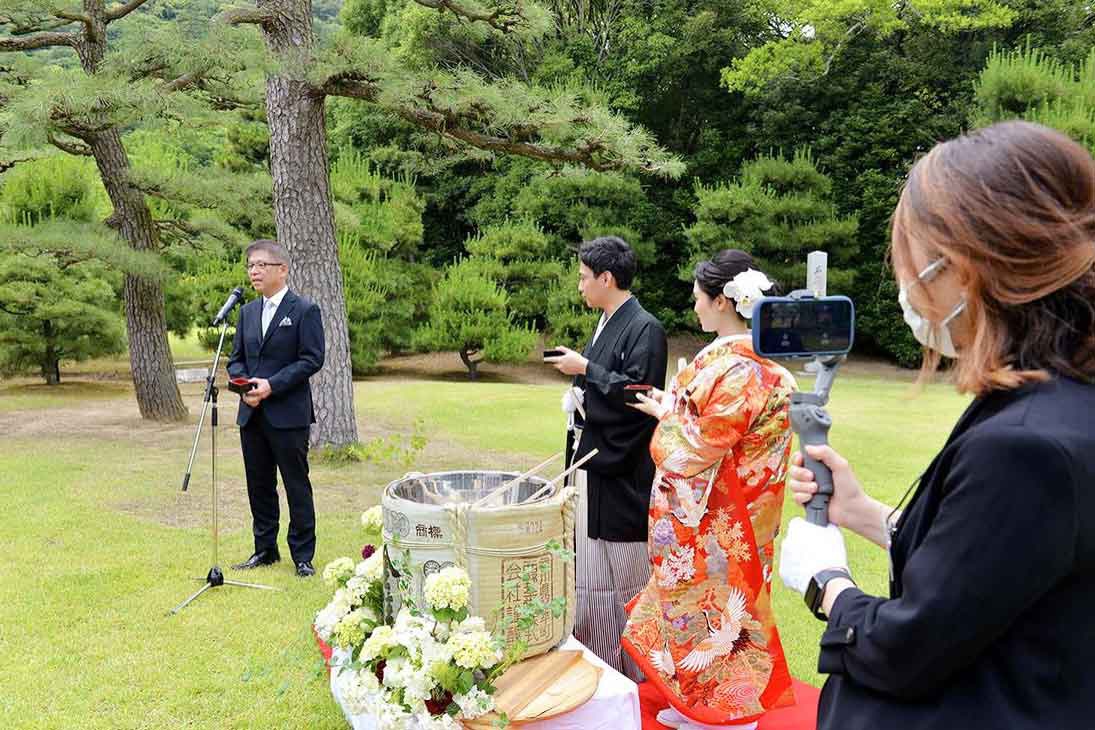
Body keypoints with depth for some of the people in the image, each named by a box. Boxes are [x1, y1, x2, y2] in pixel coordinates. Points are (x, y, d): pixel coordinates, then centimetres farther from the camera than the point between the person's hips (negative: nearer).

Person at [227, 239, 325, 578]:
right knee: (259, 485, 13)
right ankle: (265, 549, 26)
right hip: (251, 414, 6)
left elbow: (312, 359, -12)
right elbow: (236, 359, 16)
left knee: (297, 486, 1)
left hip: (288, 414, -6)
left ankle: (303, 556, 11)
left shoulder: (305, 310, -5)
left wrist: (272, 385, -18)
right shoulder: (247, 312, 15)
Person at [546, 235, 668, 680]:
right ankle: (597, 655, 30)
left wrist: (584, 369, -16)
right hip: (591, 460, 9)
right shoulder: (606, 324, 12)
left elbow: (639, 393, -22)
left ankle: (635, 662, 20)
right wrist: (578, 395, 4)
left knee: (626, 569, 4)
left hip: (621, 471, -9)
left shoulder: (645, 329, -14)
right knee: (591, 568, 16)